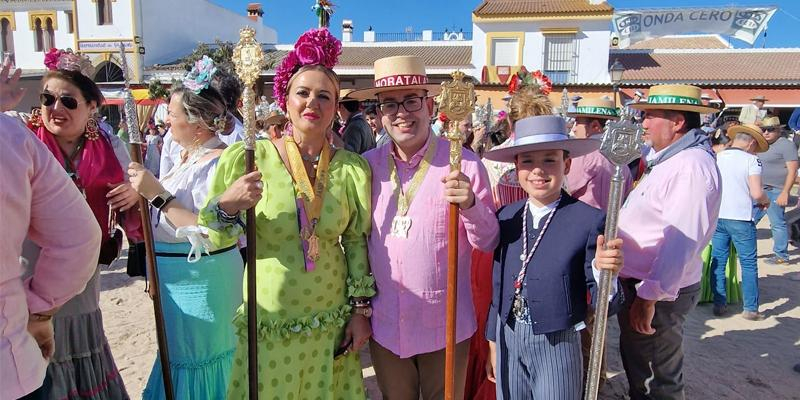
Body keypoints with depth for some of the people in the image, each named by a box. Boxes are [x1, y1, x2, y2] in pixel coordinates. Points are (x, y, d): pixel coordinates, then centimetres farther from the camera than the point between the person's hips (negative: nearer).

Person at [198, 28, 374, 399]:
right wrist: (226, 206, -25)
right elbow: (206, 240, -5)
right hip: (265, 326, -1)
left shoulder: (353, 168, -5)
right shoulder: (246, 158, -10)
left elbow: (357, 241, 4)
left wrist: (361, 309, 3)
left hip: (332, 325, 2)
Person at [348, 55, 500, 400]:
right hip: (384, 324, 3)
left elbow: (489, 242, -8)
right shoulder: (367, 166, -2)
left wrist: (470, 205, -26)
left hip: (445, 325, -2)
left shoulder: (464, 164, -11)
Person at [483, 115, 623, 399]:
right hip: (508, 340, 4)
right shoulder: (506, 216, -2)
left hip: (557, 344, -3)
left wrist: (603, 270, -30)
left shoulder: (590, 220, -13)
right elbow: (498, 285, 6)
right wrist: (493, 344, 11)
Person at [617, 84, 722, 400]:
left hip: (658, 295, -10)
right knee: (635, 365, 26)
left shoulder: (692, 165, -21)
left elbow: (681, 240, -29)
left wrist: (650, 297, -28)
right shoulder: (669, 159, 12)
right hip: (639, 285, 10)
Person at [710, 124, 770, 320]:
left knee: (718, 262, 11)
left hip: (716, 217, 4)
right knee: (749, 264, 8)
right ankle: (750, 309, 13)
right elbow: (756, 193, -15)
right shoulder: (751, 160, -9)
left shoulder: (716, 157, 4)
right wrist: (765, 200, 6)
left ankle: (719, 304, 16)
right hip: (740, 218, -4)